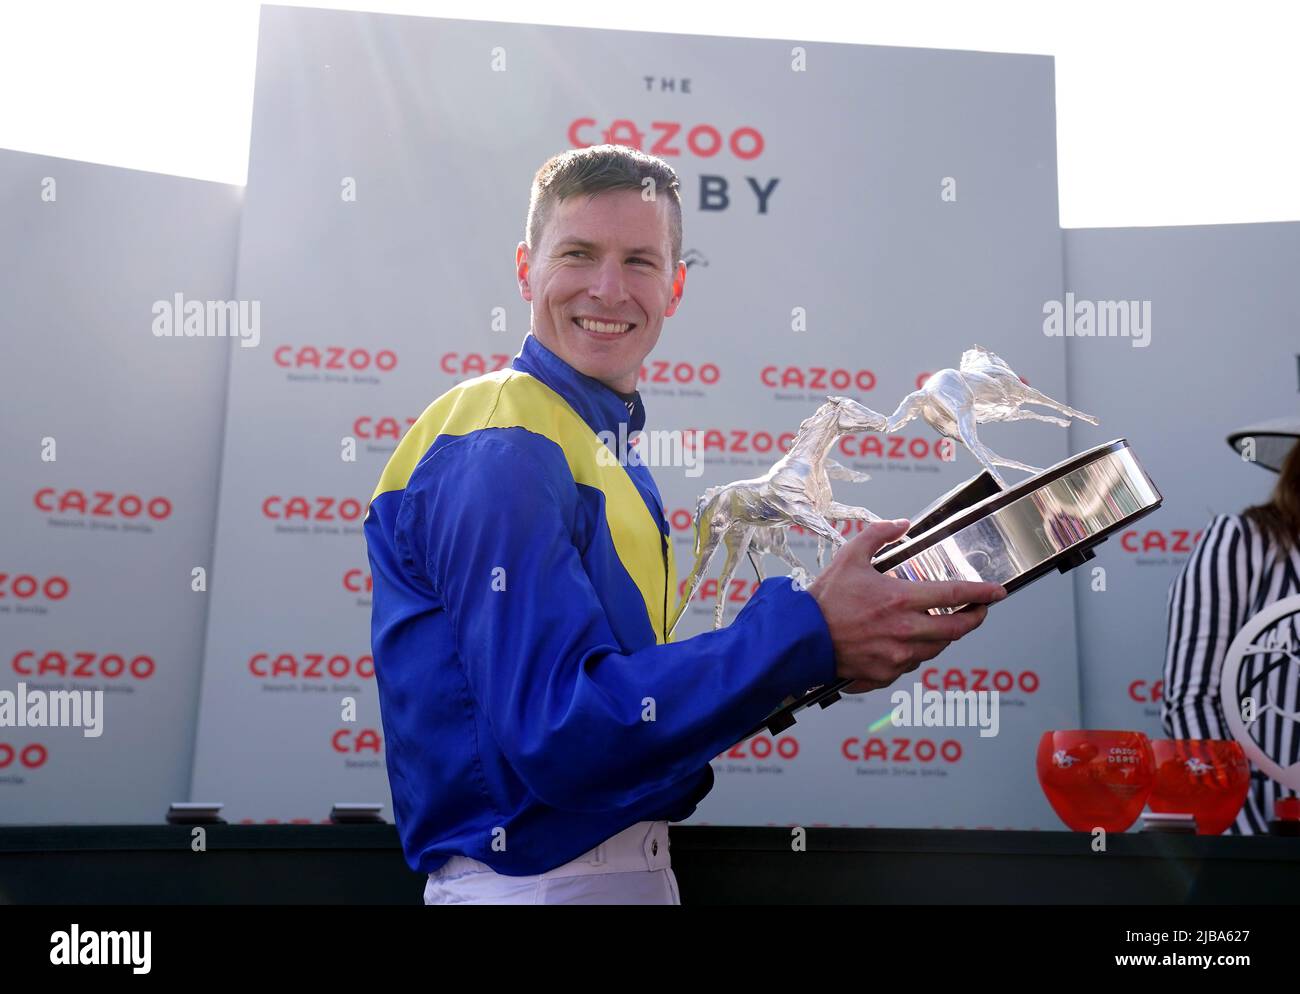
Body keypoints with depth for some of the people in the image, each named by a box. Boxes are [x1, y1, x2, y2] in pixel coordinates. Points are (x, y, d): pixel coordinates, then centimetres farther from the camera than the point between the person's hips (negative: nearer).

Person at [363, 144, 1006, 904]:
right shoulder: (501, 450, -18)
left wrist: (810, 665, 0)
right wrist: (807, 636, -27)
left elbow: (628, 682, 9)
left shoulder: (608, 446, 8)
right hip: (536, 879, -8)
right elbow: (559, 731, -26)